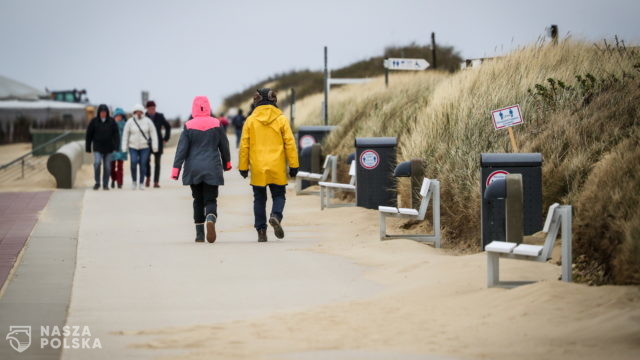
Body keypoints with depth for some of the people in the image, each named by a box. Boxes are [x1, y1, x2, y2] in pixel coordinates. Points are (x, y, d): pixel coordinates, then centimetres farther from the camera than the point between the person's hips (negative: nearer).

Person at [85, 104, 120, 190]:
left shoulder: (111, 121, 1)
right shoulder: (94, 121, -1)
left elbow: (116, 134, 1)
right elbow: (89, 135, 3)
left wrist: (116, 145, -10)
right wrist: (88, 147, 1)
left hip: (108, 148, 1)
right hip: (97, 148, -1)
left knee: (107, 166, 3)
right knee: (97, 163, -18)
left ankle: (105, 184, 15)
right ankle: (97, 182, -4)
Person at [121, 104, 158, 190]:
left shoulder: (147, 121, -2)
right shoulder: (130, 122, -1)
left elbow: (153, 133, 0)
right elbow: (125, 134, 2)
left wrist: (155, 146, -6)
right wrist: (124, 147, -2)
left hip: (144, 147, 0)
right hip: (133, 146, 0)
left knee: (143, 164, -3)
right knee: (133, 163, -16)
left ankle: (141, 183, 10)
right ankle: (134, 181, 1)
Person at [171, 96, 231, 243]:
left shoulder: (189, 126, -4)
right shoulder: (217, 124, 0)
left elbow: (182, 149, -6)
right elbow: (224, 146, 9)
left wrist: (176, 170, -4)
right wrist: (227, 163, 25)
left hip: (193, 169, 0)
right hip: (212, 169, 0)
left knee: (198, 200, 13)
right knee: (210, 199, 1)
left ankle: (199, 234, 12)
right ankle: (211, 219, -32)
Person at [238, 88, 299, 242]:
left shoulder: (250, 120, 1)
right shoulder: (281, 119, -1)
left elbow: (244, 145, 2)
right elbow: (290, 143, -3)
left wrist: (243, 167, 10)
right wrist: (293, 165, 2)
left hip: (258, 168, 1)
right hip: (277, 168, -1)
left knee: (259, 199, 11)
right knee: (278, 195, 11)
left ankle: (261, 231, 5)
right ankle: (276, 216, -18)